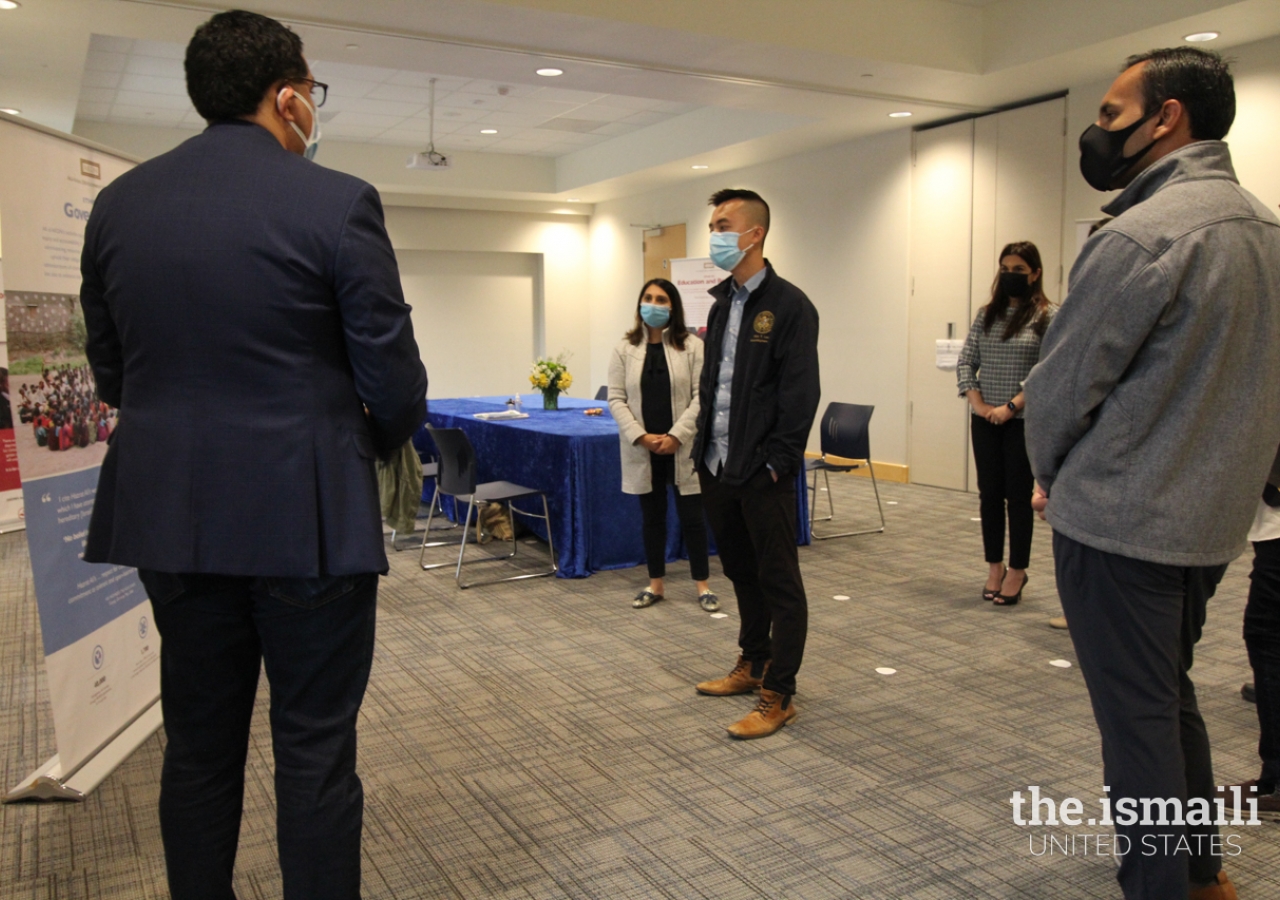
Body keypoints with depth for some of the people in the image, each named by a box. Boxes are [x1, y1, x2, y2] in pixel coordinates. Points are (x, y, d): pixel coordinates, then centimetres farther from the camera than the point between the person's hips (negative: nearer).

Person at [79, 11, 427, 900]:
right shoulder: (337, 203, -10)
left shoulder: (118, 204, 6)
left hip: (171, 515, 5)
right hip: (306, 516, -5)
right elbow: (393, 381, -10)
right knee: (316, 752, 7)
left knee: (199, 745, 18)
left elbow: (111, 372, 11)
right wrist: (374, 445, 11)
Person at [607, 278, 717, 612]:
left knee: (692, 516, 3)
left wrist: (676, 436, -15)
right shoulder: (624, 350, 4)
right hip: (643, 450, 2)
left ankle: (703, 585, 15)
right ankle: (656, 584, 23)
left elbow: (701, 397, -6)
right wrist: (641, 437, -12)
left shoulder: (692, 347, -1)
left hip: (683, 448, -2)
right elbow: (616, 399, 1)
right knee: (652, 517, 12)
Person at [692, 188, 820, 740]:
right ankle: (753, 663, 36)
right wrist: (705, 448, 10)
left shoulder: (789, 306, -10)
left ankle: (779, 695, 12)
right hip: (718, 468, 8)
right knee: (741, 573, 19)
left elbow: (801, 395, -15)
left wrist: (775, 463, -17)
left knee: (779, 583, 2)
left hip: (762, 474, -8)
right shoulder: (722, 304, 14)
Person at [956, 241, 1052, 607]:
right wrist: (977, 403, -5)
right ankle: (994, 569, 21)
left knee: (1018, 496, 3)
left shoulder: (1045, 317, -4)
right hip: (985, 420, 4)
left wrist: (1011, 407, -15)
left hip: (1024, 421, -4)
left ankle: (1017, 572, 14)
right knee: (989, 494, 9)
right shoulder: (987, 314, 9)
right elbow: (966, 362, 7)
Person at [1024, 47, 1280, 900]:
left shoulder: (1142, 233, -19)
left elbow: (1063, 382, -14)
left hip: (1118, 519, -9)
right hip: (1208, 515, 9)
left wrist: (1050, 476, 4)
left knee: (1136, 717, 4)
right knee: (1171, 699, 22)